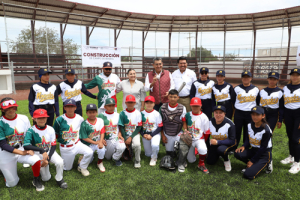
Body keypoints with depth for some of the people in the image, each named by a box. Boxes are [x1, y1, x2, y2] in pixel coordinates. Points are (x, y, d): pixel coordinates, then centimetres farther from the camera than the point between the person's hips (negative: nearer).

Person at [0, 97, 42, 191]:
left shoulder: (24, 119, -8)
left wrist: (29, 149, -16)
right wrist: (21, 152, -22)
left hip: (22, 150, 2)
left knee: (36, 159, -29)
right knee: (12, 183, 8)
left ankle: (36, 180, 1)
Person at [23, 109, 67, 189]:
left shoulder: (51, 129, -8)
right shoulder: (31, 131, -16)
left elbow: (53, 146, -6)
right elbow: (26, 145, -31)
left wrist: (48, 159, -17)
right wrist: (42, 150, -39)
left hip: (50, 151, 2)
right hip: (38, 153, -1)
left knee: (60, 162, -29)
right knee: (46, 178, 0)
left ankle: (59, 179, -2)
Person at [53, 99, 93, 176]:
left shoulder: (80, 119, -6)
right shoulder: (59, 120, -13)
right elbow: (54, 134, -1)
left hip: (77, 144, 2)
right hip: (65, 148, -2)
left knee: (89, 152, -24)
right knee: (67, 168, 8)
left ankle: (82, 167, 3)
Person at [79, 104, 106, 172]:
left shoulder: (100, 120, -7)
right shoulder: (84, 124, -17)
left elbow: (102, 132, -4)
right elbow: (84, 138, -14)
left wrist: (100, 142, -20)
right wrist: (95, 142, -16)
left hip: (98, 142, 2)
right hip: (88, 144, -1)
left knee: (102, 150, -29)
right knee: (88, 161, 0)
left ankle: (100, 163, 1)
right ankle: (82, 158, 38)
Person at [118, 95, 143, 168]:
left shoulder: (138, 113, -4)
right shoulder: (122, 113, -2)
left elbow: (139, 127, -5)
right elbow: (121, 127, -2)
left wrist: (131, 137, -14)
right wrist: (125, 139, -11)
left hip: (135, 134, -2)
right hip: (125, 134, 2)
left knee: (137, 144, -31)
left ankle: (137, 161, -5)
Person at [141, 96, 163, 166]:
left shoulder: (157, 114, -9)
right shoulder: (142, 113, -3)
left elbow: (160, 127, -9)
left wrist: (151, 135, -16)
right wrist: (143, 134, -12)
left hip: (155, 133, -3)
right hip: (145, 135, 3)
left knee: (154, 145, -34)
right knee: (148, 154, 6)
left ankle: (154, 158, -4)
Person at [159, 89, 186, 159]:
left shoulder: (182, 108, -11)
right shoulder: (163, 107, -6)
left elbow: (184, 122, -7)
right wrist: (162, 135, 0)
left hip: (178, 134, -2)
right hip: (167, 134, 2)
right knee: (169, 153, 8)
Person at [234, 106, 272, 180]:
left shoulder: (266, 130, -21)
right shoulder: (250, 125, -2)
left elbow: (263, 148, -17)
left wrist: (252, 160, -13)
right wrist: (244, 146, -14)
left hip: (264, 154, -5)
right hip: (253, 150, 6)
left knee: (248, 175, -18)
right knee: (238, 153, -25)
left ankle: (266, 164, 7)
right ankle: (250, 165, 4)